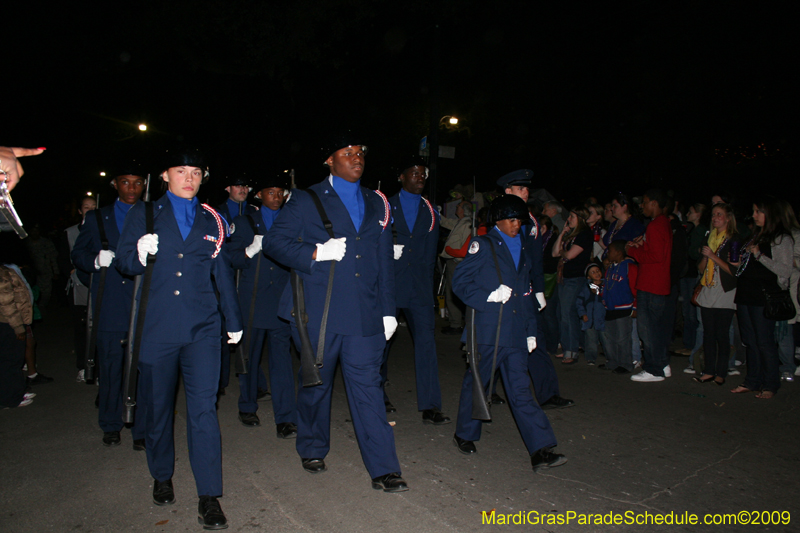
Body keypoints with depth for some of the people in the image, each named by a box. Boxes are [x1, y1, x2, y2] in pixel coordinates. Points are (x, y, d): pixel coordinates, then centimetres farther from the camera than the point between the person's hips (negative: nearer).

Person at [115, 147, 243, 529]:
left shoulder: (211, 220, 12)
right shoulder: (144, 213, 8)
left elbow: (223, 273, 16)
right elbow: (123, 262, 3)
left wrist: (234, 319, 19)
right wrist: (139, 255, -21)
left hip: (201, 327, 0)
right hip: (157, 326, 0)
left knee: (204, 408, -5)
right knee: (158, 407, 13)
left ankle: (209, 497, 3)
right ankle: (162, 477, 36)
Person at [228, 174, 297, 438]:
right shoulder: (244, 222, 10)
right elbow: (234, 259, 3)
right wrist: (252, 250, -15)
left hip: (281, 302, 0)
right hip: (252, 301, 0)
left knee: (281, 357, -6)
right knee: (249, 356, 10)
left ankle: (286, 419, -3)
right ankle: (247, 408, 29)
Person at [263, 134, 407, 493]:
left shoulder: (377, 204, 14)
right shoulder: (306, 201, 3)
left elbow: (384, 261, 14)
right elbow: (274, 242, -2)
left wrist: (388, 310, 10)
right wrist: (315, 253, -17)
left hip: (364, 314, 2)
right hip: (318, 312, -2)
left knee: (367, 386, -1)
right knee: (316, 384, 13)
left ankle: (383, 470, 5)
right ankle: (312, 450, 35)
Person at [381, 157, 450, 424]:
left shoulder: (430, 212, 12)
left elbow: (430, 251, 14)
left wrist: (425, 277, 8)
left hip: (419, 287, 2)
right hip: (388, 284, -1)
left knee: (426, 340, -7)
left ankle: (430, 407, -2)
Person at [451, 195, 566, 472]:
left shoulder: (521, 249, 17)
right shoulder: (482, 245, -2)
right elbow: (460, 282, -7)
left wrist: (531, 330, 17)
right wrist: (489, 295, -19)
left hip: (515, 332, 5)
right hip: (487, 330, -5)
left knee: (521, 390, 3)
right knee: (477, 383, 8)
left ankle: (541, 451, 2)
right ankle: (465, 434, 27)